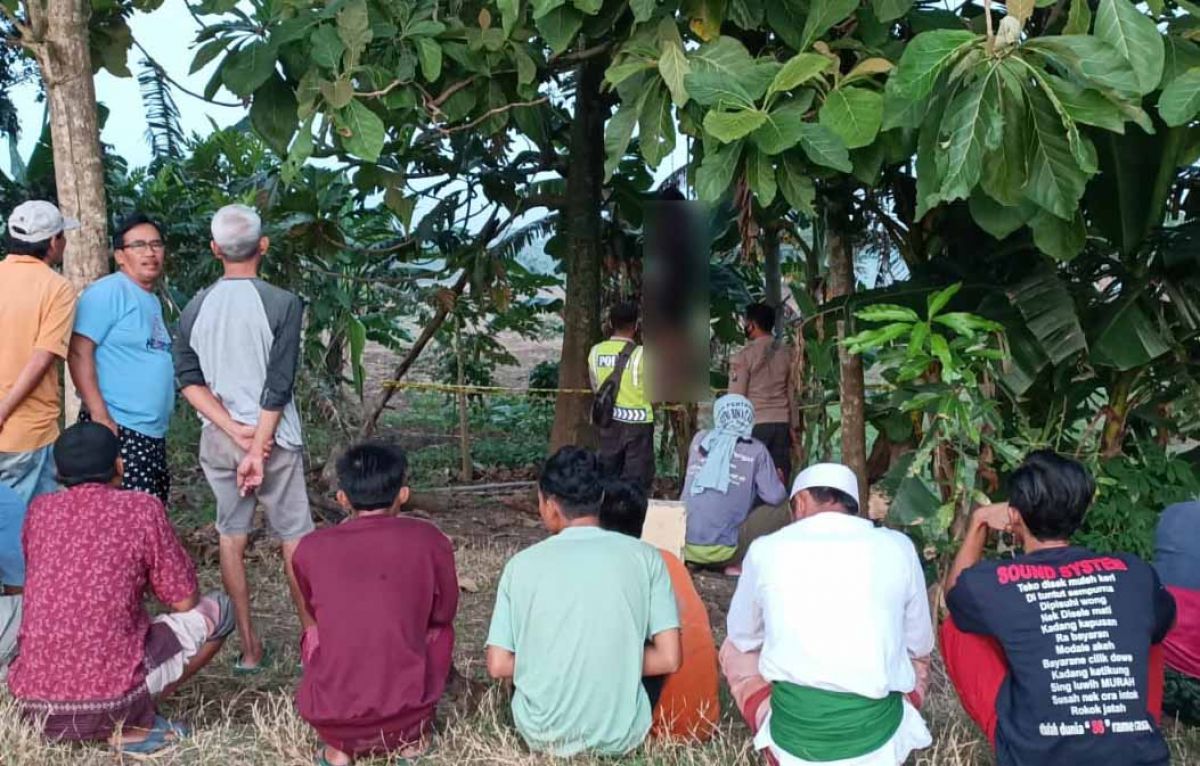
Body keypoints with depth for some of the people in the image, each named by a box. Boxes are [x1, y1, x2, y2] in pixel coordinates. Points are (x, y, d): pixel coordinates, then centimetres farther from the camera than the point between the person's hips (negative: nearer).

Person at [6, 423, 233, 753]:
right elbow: (185, 601, 3)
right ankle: (132, 726, 2)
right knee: (217, 609, 12)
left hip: (32, 704, 6)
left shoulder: (39, 510, 10)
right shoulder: (142, 508, -3)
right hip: (108, 698, -6)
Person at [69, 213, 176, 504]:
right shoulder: (108, 291, -10)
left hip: (153, 433, 9)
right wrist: (100, 417, -22)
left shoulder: (153, 301, 17)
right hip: (117, 429, -9)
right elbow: (79, 353, -17)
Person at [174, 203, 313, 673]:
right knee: (295, 539, 7)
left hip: (218, 440, 3)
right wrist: (258, 448, -11)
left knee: (232, 538, 10)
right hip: (274, 439, -3)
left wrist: (236, 432, -6)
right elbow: (278, 386, -14)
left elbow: (188, 381, -2)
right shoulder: (282, 304, -10)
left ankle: (249, 649, 15)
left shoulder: (195, 308, 1)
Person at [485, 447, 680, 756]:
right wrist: (619, 667, 9)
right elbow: (669, 659, -8)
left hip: (544, 734, 1)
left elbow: (498, 666, -5)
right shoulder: (644, 556, -6)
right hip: (621, 736, 0)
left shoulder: (522, 563, -6)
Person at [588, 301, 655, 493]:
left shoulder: (596, 352, -2)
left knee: (607, 476, 14)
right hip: (637, 423, -5)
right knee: (637, 480, 2)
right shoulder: (641, 353, -16)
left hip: (609, 421, 5)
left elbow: (596, 388, 9)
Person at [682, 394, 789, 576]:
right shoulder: (755, 450, -4)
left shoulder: (700, 439, 7)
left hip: (684, 545, 5)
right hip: (721, 550, -5)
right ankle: (742, 564, 1)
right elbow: (775, 497, -5)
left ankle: (692, 560, 16)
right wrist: (778, 481, 19)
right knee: (783, 511, 9)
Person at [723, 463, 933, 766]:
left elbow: (743, 637, 17)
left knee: (735, 650, 26)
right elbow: (919, 646, 15)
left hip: (792, 740, -2)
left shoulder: (766, 549, 0)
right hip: (878, 740, 2)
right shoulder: (897, 546, 1)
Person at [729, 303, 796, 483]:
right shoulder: (786, 352, 6)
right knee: (781, 477, 5)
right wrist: (793, 426, 16)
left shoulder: (745, 355, -7)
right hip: (782, 422, 4)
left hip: (755, 423, -4)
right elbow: (792, 392, 10)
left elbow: (736, 396, -8)